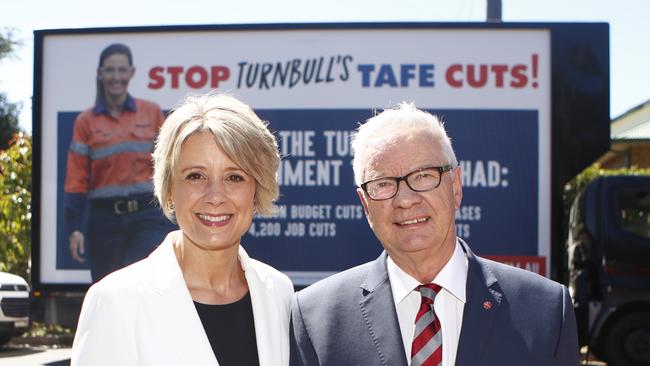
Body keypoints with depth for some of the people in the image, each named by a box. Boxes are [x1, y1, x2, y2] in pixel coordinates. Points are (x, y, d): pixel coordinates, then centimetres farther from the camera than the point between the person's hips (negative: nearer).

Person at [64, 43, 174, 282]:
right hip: (105, 217, 1)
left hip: (147, 215, -1)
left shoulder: (151, 113, 6)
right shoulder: (86, 122, 5)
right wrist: (74, 228, -3)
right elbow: (76, 180, 3)